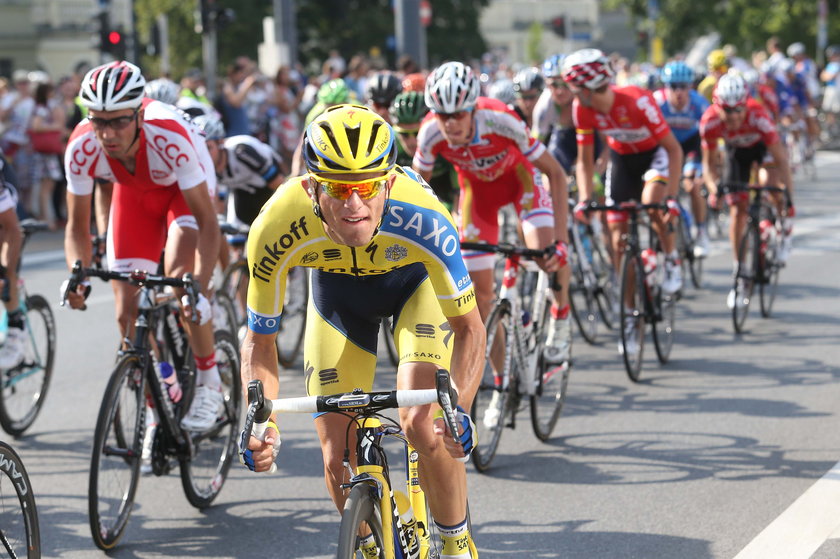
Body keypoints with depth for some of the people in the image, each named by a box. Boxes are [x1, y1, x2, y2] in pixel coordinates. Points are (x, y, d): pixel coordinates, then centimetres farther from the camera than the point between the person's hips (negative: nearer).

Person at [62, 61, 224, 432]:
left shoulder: (170, 137, -41)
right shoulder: (81, 148, -32)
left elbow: (207, 222, -37)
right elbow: (77, 225, -18)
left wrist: (199, 286, -51)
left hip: (183, 189, -3)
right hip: (133, 192, 3)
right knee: (128, 313, -5)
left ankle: (209, 383, -8)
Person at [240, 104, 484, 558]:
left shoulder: (424, 222, -41)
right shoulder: (275, 231, -37)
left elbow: (468, 325, -28)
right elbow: (259, 339, -21)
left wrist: (459, 409, -45)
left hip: (416, 280, -2)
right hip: (336, 286, 2)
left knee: (421, 426, -22)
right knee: (338, 459, -4)